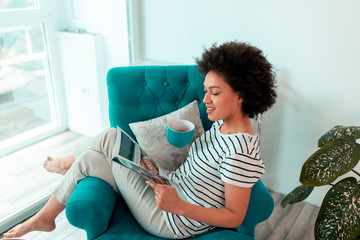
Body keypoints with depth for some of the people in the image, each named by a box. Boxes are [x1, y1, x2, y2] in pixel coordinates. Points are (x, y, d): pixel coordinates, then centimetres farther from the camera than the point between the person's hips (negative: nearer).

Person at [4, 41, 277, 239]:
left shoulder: (240, 151, -29)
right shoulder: (223, 123, -2)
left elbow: (235, 217, -23)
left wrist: (178, 206, -32)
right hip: (171, 187, 8)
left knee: (89, 160, -3)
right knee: (111, 136, 3)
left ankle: (44, 217, 26)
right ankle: (64, 164, 36)